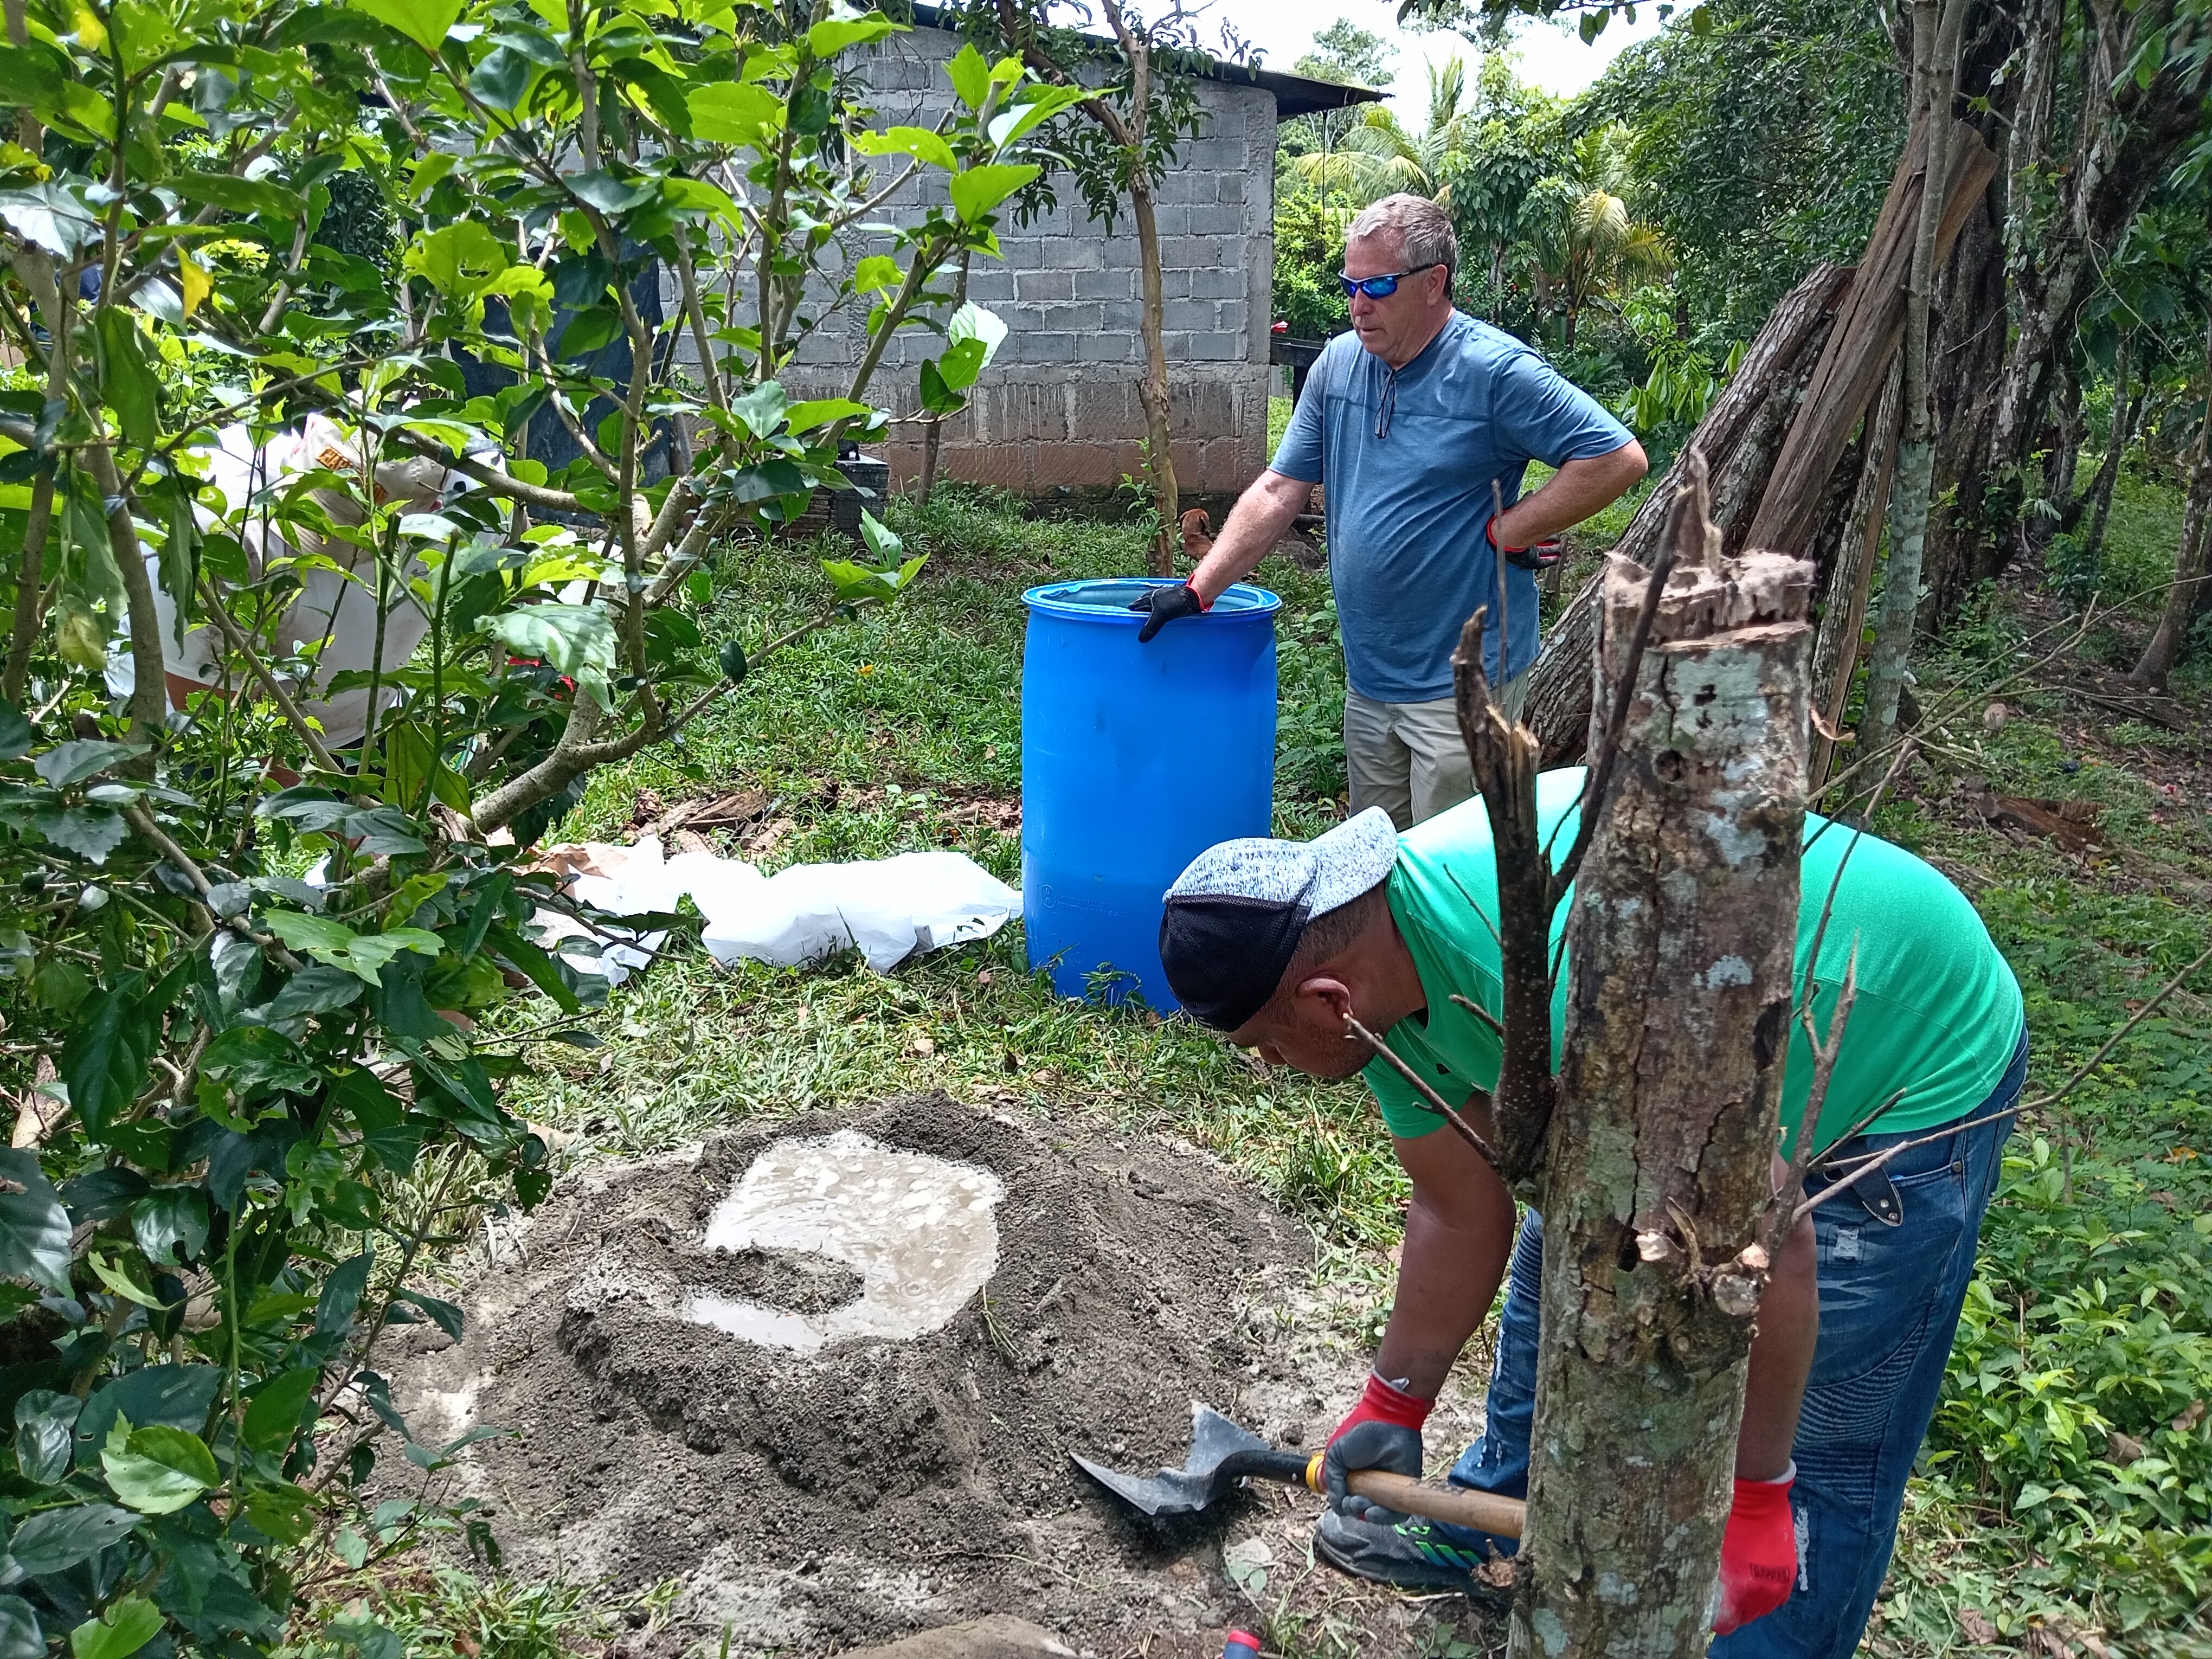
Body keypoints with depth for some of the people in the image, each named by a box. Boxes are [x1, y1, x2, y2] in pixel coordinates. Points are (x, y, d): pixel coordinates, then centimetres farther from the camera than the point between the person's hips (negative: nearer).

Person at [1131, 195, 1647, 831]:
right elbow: (1279, 491, 7)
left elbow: (1618, 458, -14)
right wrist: (1198, 591, -1)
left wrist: (1507, 532, -14)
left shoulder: (1496, 371, -13)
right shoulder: (1338, 364, 6)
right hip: (1368, 676, 7)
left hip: (1462, 681, -6)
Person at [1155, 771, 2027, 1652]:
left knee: (1823, 1450, -1)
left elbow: (1766, 1247, -34)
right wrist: (1391, 1405, 8)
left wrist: (1751, 1497, -23)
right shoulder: (1373, 952, -14)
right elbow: (1460, 1215, -1)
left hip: (1923, 1072, -8)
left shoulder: (1559, 993, -43)